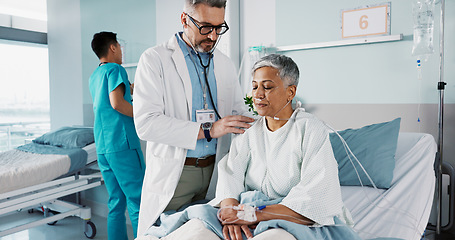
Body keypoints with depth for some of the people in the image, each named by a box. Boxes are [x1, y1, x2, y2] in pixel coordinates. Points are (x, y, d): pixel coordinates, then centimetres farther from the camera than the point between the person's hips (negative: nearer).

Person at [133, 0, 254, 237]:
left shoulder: (225, 64, 11)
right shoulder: (155, 59, -6)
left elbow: (239, 114, 16)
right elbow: (146, 123, -17)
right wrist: (207, 130, -21)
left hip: (216, 170, 4)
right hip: (173, 173, -4)